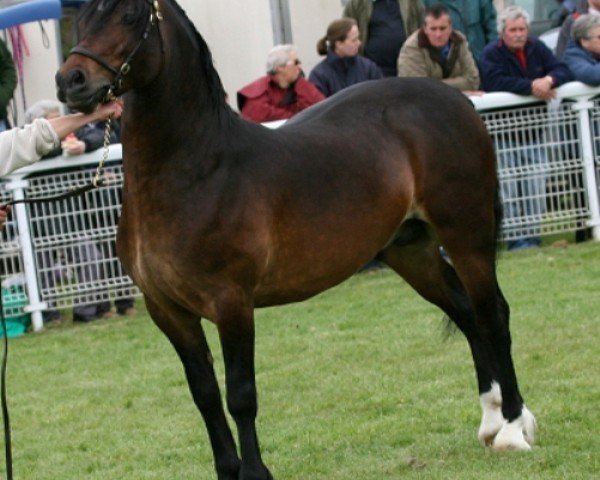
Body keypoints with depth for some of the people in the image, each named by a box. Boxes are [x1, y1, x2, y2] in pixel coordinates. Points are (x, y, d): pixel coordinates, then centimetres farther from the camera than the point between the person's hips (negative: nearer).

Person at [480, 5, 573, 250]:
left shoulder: (537, 48, 8)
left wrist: (549, 80, -21)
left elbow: (563, 71, 2)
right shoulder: (491, 54, -7)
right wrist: (531, 86, -28)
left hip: (533, 130, 5)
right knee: (510, 184, -7)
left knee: (538, 182, 3)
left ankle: (533, 234, 11)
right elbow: (495, 82, -25)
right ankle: (515, 237, -3)